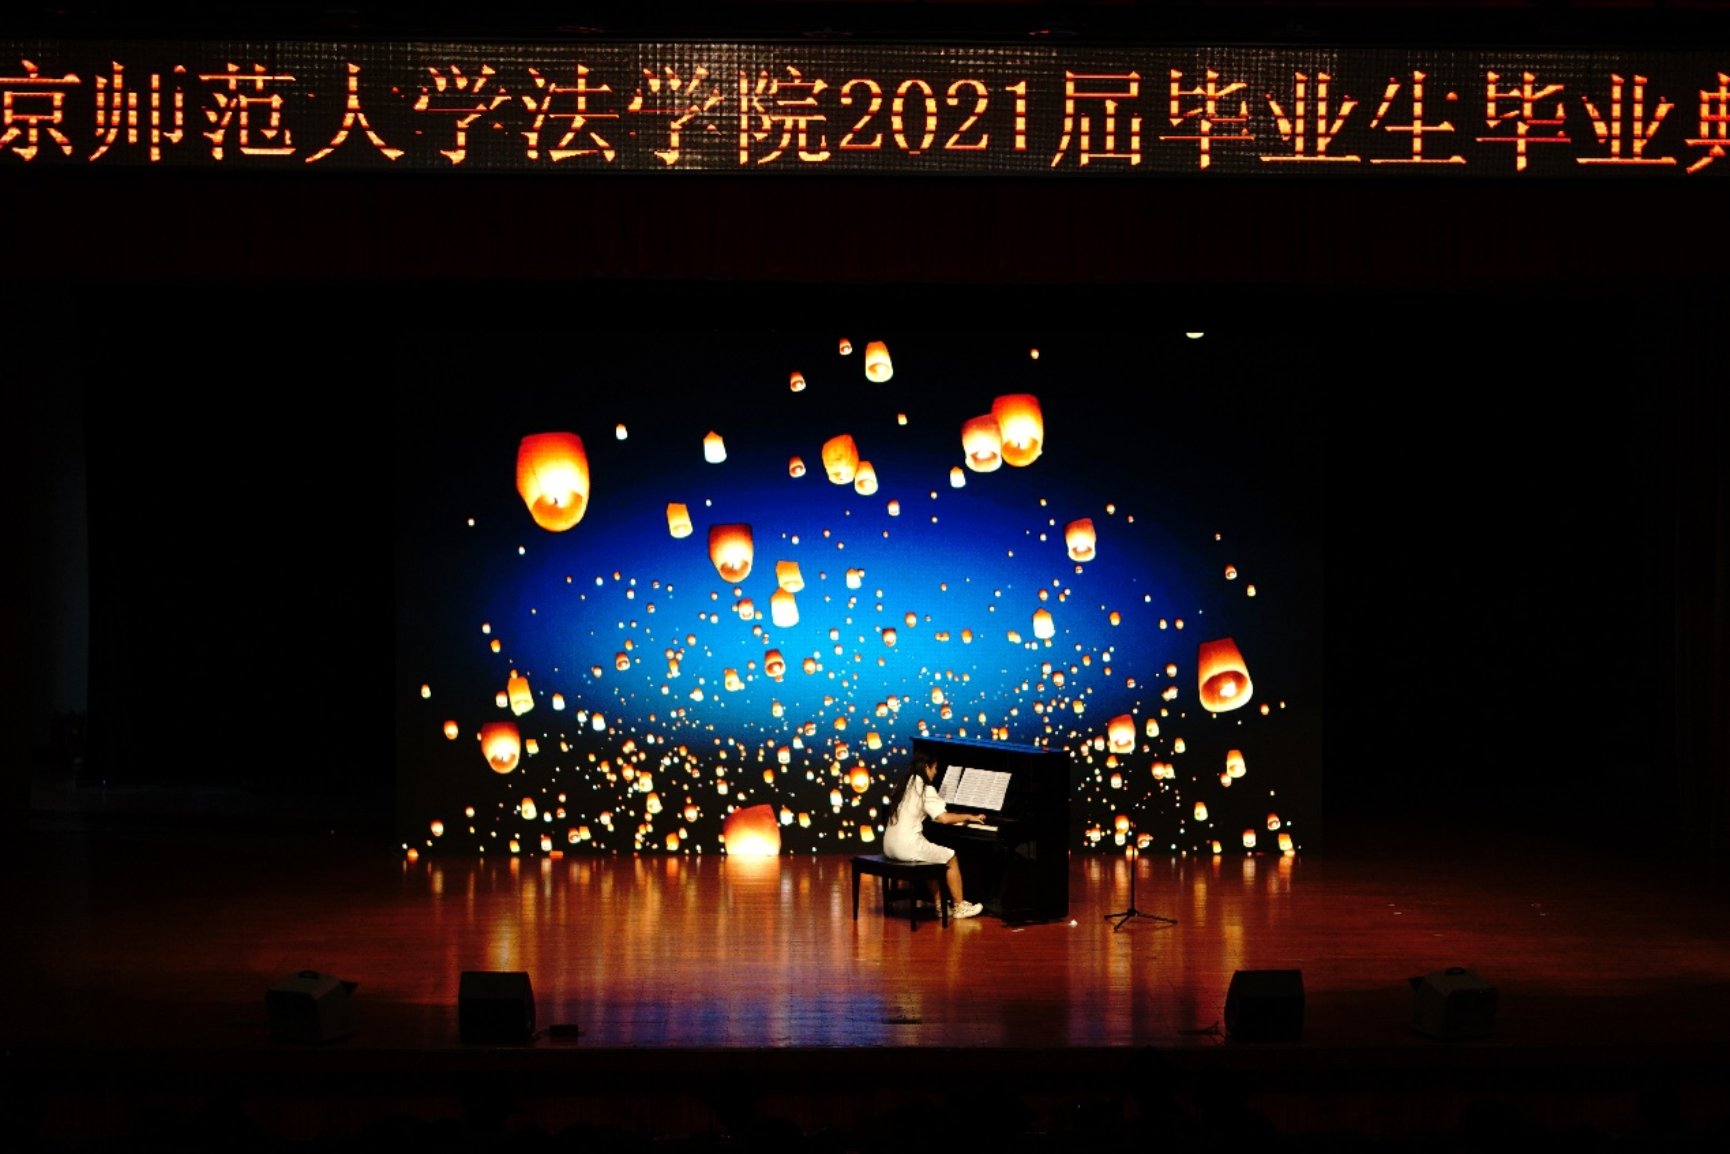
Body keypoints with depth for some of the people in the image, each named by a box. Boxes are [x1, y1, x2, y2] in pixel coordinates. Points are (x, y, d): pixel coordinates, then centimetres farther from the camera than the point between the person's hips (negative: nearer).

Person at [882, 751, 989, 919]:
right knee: (951, 858, 10)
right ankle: (960, 907, 15)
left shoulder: (905, 785, 14)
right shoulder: (925, 789, -10)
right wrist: (969, 817, -1)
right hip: (908, 847, -8)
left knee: (933, 856, 29)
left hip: (890, 847, 8)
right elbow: (944, 818, -17)